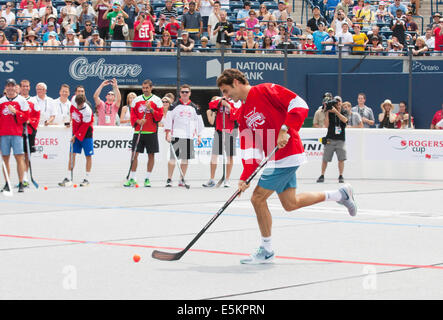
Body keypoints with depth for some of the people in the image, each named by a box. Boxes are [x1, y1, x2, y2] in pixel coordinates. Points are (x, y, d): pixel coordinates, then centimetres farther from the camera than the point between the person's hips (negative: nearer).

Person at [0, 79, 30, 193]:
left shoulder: (21, 100, 5)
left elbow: (26, 117, -1)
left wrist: (15, 112, -14)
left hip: (17, 133, -3)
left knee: (19, 157, -7)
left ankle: (21, 184, -5)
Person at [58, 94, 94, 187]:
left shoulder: (87, 111, -28)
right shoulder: (74, 100, -12)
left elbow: (84, 126, -22)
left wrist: (75, 136, -18)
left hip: (86, 133, -6)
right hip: (76, 131, 6)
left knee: (88, 155, -1)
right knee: (72, 154, 1)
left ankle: (87, 179, 6)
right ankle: (68, 178, 1)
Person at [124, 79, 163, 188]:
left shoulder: (157, 100, 3)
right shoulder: (136, 100, 9)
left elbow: (159, 116, -2)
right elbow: (132, 115, 9)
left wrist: (151, 109, -15)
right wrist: (138, 121, -10)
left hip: (151, 132, -1)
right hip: (138, 132, 1)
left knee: (151, 155, 1)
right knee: (135, 154, -3)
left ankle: (147, 178, 10)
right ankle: (132, 179, 1)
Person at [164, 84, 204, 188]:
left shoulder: (194, 107, 12)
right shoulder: (174, 106, 3)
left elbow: (199, 122, 15)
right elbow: (168, 119, 1)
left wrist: (199, 136, 9)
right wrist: (168, 134, -6)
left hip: (189, 136, 3)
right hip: (176, 135, -3)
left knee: (185, 159, 5)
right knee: (173, 157, -8)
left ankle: (182, 180, 13)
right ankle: (169, 179, -4)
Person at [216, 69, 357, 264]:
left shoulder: (265, 91, -9)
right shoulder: (243, 114, 15)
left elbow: (300, 105, -15)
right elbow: (249, 149, 10)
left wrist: (285, 130, -23)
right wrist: (245, 177, -1)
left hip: (287, 154, -9)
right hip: (276, 160, 9)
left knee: (258, 198, -7)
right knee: (290, 203, 11)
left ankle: (266, 251, 6)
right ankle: (340, 195, 25)